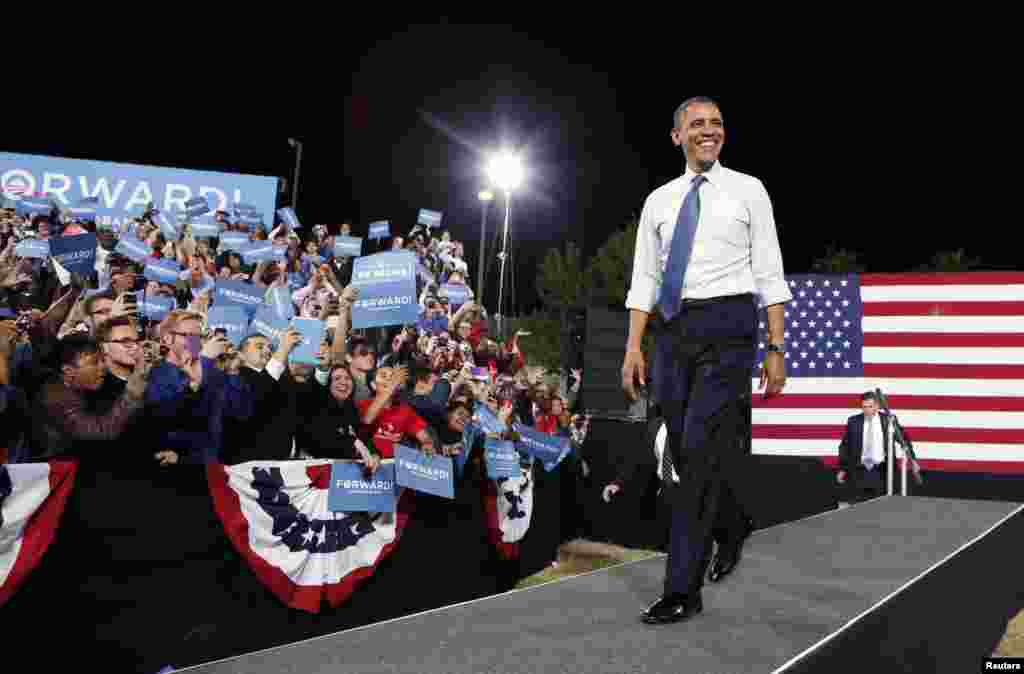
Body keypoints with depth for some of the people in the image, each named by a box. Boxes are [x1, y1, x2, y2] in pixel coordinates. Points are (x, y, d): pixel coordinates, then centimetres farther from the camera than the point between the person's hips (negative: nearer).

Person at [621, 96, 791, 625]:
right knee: (684, 452, 10)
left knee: (701, 448, -12)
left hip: (727, 324, -4)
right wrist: (634, 347, 1)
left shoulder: (748, 190, 5)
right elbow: (644, 279, 11)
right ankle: (734, 524, 40)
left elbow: (769, 274, 2)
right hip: (673, 328, 5)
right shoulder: (659, 200, 14)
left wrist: (776, 349, -4)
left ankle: (683, 589, -7)